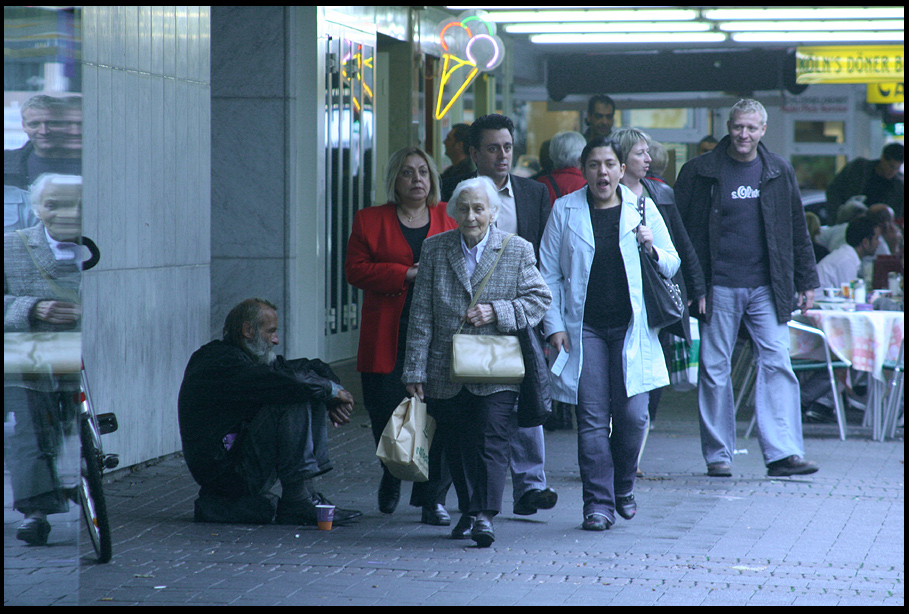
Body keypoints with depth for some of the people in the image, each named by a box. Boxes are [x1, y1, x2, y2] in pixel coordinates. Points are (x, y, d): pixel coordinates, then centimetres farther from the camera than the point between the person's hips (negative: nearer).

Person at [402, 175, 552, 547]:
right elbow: (421, 314, 4)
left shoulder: (517, 251, 1)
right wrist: (415, 370, 0)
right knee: (455, 446, 9)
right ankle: (468, 511, 23)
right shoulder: (434, 249, 5)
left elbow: (540, 298, 3)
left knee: (492, 442, -14)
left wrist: (496, 312, -13)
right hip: (446, 372, 3)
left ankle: (485, 514, -17)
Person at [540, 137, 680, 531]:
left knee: (633, 415, -5)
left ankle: (623, 486, 20)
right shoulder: (565, 211, 5)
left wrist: (652, 250, -9)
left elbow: (672, 265, 13)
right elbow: (549, 274, 7)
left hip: (631, 327, 0)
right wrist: (554, 325, -2)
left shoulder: (642, 209, 7)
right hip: (584, 328, 0)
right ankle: (598, 504, 1)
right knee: (592, 419, -4)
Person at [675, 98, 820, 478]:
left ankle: (784, 452, -7)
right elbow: (682, 231, 1)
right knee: (714, 370, 2)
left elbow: (797, 230, 15)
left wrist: (806, 280, 12)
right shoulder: (700, 172, 0)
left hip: (767, 288, 2)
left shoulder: (779, 172, 9)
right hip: (718, 288, -2)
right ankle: (718, 454, 11)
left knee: (777, 364, -6)